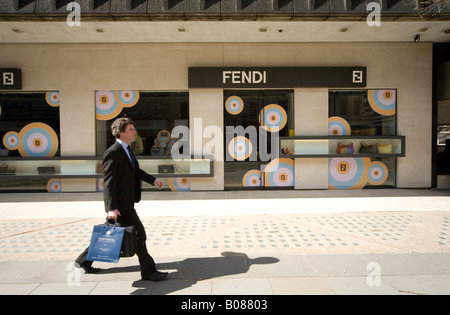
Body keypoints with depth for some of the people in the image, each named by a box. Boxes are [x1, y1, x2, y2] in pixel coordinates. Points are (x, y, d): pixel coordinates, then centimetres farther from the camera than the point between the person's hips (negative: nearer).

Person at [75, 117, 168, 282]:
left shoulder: (127, 150, 13)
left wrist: (153, 180, 13)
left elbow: (136, 170, 24)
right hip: (120, 204, -10)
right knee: (138, 234, -4)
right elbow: (108, 182, -21)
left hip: (127, 201, 10)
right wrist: (112, 208, -26)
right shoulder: (113, 153, -17)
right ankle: (148, 271, 8)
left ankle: (84, 260, 35)